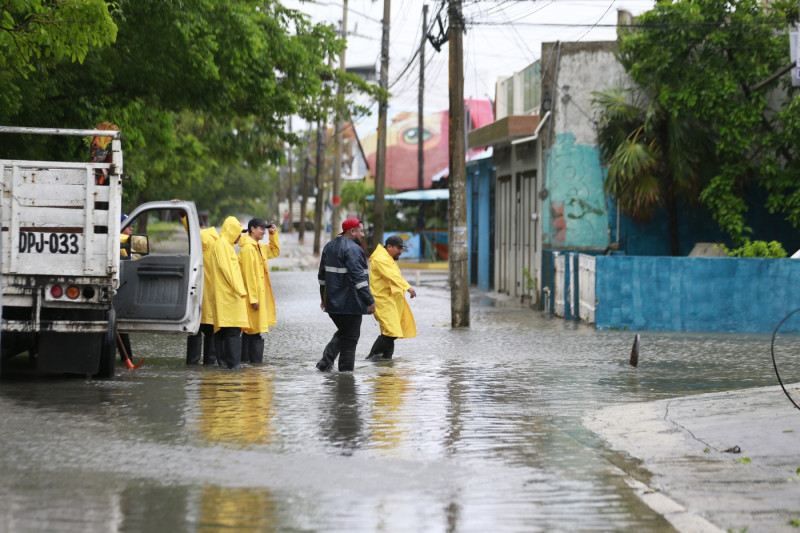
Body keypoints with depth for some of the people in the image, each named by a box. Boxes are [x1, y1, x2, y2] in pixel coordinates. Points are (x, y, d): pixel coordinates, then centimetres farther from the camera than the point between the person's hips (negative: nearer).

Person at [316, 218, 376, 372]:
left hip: (332, 302, 8)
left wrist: (324, 299, 28)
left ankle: (326, 361, 8)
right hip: (350, 304, -8)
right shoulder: (352, 249, -16)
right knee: (350, 338, 0)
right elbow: (359, 278, -22)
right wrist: (370, 301, -21)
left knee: (342, 333, 21)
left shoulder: (329, 247, 13)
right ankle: (346, 370, 1)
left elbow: (322, 275, 21)